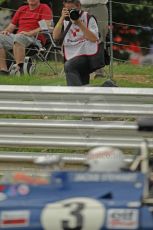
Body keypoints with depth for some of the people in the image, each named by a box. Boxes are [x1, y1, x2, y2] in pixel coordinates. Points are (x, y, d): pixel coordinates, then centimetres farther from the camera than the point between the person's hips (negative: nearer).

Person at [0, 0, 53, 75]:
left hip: (34, 39, -6)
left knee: (18, 38, -38)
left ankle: (20, 69, -45)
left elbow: (47, 26, -9)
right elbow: (12, 26, 25)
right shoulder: (21, 9, 24)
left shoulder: (44, 8, 6)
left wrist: (30, 33, -21)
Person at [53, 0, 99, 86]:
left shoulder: (89, 18, 1)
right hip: (71, 58, 7)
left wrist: (79, 23, -18)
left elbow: (94, 39, -12)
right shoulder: (65, 20, 14)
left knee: (68, 66, -33)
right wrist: (62, 18, -9)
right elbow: (55, 37, 0)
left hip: (87, 55, -7)